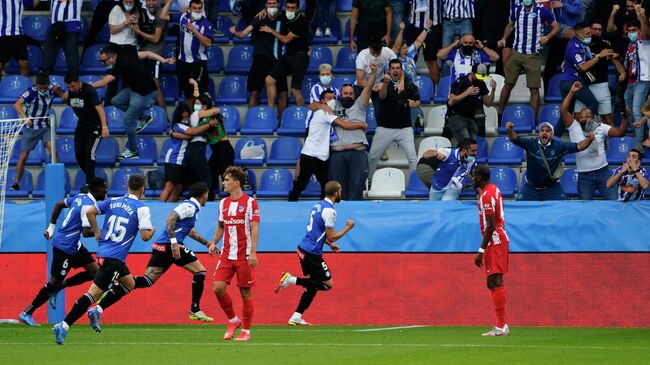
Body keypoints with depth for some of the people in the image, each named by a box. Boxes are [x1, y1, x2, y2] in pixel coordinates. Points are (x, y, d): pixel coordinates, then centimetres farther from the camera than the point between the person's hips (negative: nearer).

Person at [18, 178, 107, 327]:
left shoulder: (80, 197, 7)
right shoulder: (88, 206, -21)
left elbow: (59, 204, 18)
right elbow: (86, 232, -27)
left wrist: (51, 227, 22)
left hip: (74, 246, 10)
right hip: (65, 247, -10)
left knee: (95, 271, 6)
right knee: (55, 282, -1)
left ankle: (56, 289, 13)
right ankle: (27, 313, 8)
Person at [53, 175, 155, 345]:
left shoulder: (113, 201, 10)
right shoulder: (142, 208, -7)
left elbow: (90, 212, 2)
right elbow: (145, 236, -13)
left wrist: (96, 232, 13)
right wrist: (152, 230, 9)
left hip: (103, 252, 8)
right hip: (114, 258, -8)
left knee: (129, 284, 26)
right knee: (94, 293, -11)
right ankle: (64, 326, -20)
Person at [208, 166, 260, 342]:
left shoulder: (250, 202, -7)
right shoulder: (223, 203, 11)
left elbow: (254, 229, -10)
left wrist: (253, 253, -18)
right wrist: (213, 243, 6)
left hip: (244, 256, -5)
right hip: (226, 254, 5)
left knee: (246, 293, 0)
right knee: (218, 287, -7)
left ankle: (246, 330, 11)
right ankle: (233, 320, 13)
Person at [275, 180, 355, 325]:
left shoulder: (318, 205, 13)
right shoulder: (329, 211, -16)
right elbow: (331, 237, -15)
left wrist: (330, 244, 22)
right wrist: (348, 228, -2)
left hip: (303, 248, 9)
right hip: (312, 253, -9)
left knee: (312, 286, 15)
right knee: (328, 284, -1)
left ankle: (296, 318, 12)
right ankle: (291, 280, -8)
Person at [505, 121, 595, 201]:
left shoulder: (558, 146, -10)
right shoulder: (531, 144, -10)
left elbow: (577, 147, -15)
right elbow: (516, 139, -22)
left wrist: (589, 140, -34)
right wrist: (510, 131, -43)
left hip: (552, 188, 0)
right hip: (531, 187, 0)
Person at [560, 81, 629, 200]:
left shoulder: (601, 127, 3)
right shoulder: (574, 127, 0)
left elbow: (620, 132, -4)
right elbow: (563, 111, -10)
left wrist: (625, 117, -20)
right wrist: (572, 92, -12)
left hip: (603, 171, 1)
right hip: (584, 176, -1)